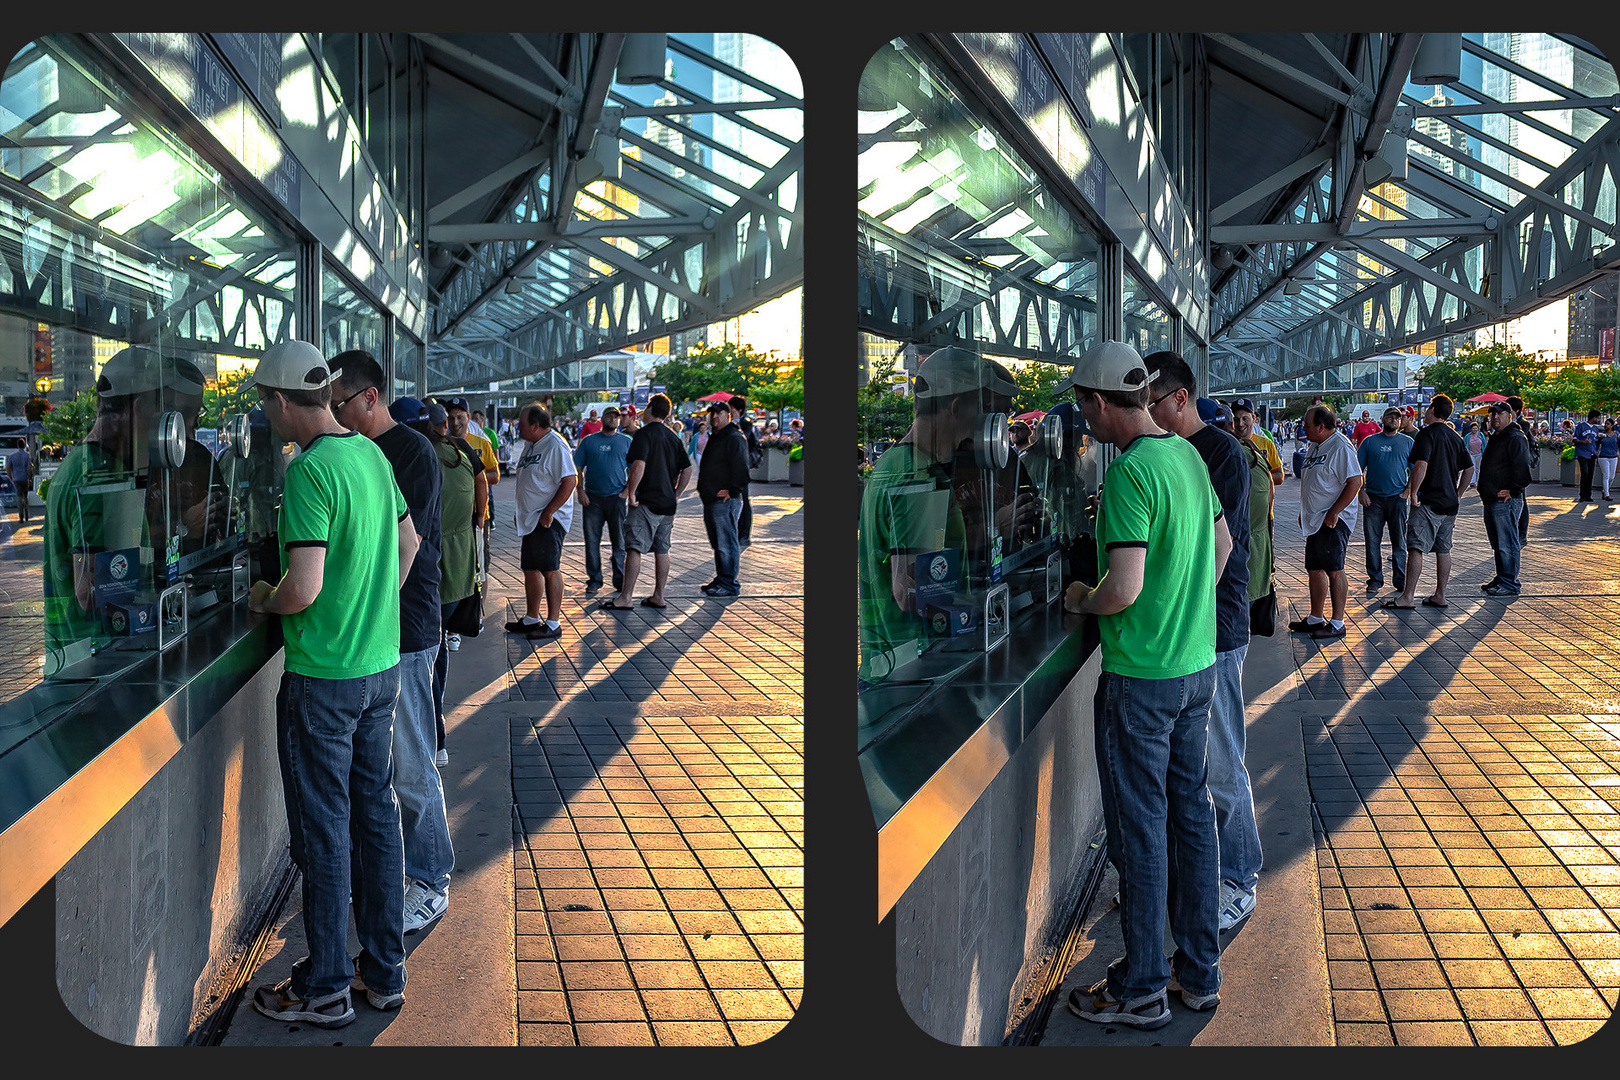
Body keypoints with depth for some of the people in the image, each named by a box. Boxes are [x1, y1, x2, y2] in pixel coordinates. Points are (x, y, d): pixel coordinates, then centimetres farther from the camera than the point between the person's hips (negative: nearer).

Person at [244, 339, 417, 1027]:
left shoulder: (310, 471, -20)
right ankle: (385, 971, 24)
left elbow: (305, 588, -26)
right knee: (376, 812, 14)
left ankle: (325, 989, 15)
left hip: (322, 678, -8)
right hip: (382, 662, 8)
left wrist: (264, 600, -6)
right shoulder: (372, 454, 6)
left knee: (324, 829, 3)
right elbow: (408, 540, 20)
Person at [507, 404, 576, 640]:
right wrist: (521, 512, 22)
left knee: (550, 570, -6)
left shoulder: (555, 446, -16)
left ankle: (553, 624, -2)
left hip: (549, 520, -10)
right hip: (530, 520, 10)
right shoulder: (531, 445, 15)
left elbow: (570, 481, -23)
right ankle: (531, 619, 25)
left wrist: (549, 512, -23)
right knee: (530, 569, 15)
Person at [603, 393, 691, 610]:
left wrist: (631, 492, -14)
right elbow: (687, 469, 15)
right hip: (667, 503, 8)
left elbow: (639, 466, -21)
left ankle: (625, 598, -11)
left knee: (634, 548, -8)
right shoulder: (673, 437, 13)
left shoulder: (644, 434, -10)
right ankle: (658, 596, 16)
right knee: (662, 550, 12)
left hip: (646, 502, -8)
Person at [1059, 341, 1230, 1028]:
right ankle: (1200, 971, 26)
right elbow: (1223, 541, 21)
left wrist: (1080, 600, -7)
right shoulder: (1188, 454, 7)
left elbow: (1124, 589, -26)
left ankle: (1142, 989, 13)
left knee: (1140, 828, 2)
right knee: (1192, 813, 15)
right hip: (1199, 665, 9)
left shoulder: (1130, 473, -21)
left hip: (1140, 678, -9)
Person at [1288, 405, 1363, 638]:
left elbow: (1354, 482, -22)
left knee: (1334, 571, -6)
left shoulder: (1341, 448, -16)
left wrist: (1334, 512, -23)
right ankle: (1315, 619, 24)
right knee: (1315, 569, 14)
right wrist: (1304, 512, 22)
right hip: (1314, 520, 10)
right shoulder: (1316, 445, 14)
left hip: (1333, 521, -10)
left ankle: (1337, 623, 0)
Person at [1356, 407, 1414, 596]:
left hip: (1397, 497, 0)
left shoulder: (1408, 442, 9)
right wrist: (1361, 492, -4)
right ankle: (1375, 580, 11)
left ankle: (1401, 581, 12)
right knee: (1372, 541, 2)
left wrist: (1408, 491, -3)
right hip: (1373, 498, 0)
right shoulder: (1370, 441, 8)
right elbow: (1358, 469, 8)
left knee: (1399, 542, 3)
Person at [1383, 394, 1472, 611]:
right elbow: (1469, 469, 19)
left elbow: (1421, 465, -23)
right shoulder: (1455, 437, 14)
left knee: (1416, 548, -9)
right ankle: (1440, 595, 16)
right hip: (1449, 503, 8)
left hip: (1428, 501, -8)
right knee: (1443, 549, 12)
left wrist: (1413, 493, -16)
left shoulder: (1427, 434, -11)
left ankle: (1408, 597, -12)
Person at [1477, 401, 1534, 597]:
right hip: (1491, 500, 10)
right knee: (1497, 543, 15)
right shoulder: (1495, 438, 20)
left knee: (1507, 543, -8)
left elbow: (1522, 469, -20)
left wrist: (1513, 491, -18)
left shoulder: (1516, 439, -12)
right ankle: (1501, 578, 24)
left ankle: (1510, 583, -5)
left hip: (1505, 500, -10)